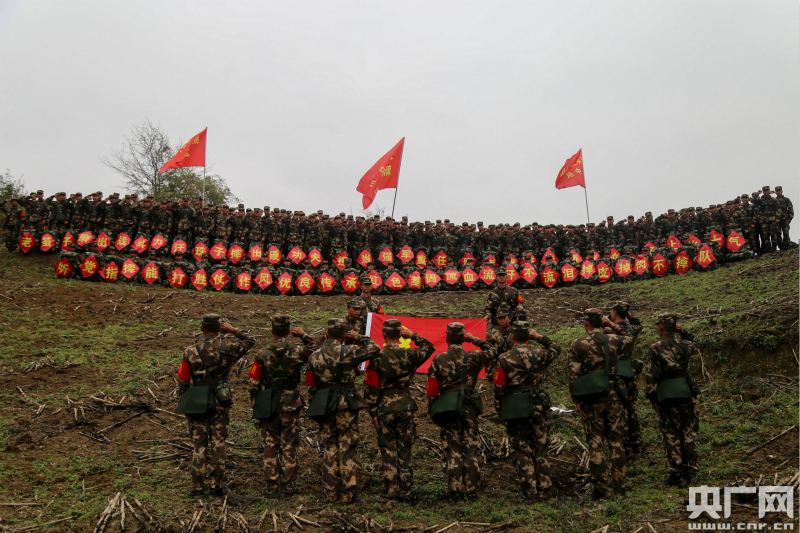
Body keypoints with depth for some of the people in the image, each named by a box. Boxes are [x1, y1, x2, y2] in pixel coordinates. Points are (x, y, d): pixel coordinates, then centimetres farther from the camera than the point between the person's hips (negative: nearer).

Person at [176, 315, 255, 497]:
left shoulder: (190, 352, -9)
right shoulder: (226, 350, -9)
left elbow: (183, 382, -4)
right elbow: (250, 340, 7)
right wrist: (233, 330, -1)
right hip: (220, 404, 0)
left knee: (199, 445, 8)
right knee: (218, 443, 8)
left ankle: (197, 487, 12)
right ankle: (217, 486, 13)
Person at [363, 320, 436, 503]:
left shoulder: (377, 358, -9)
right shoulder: (409, 355, -4)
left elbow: (371, 389, -7)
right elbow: (429, 347, 16)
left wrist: (373, 413, 0)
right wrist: (413, 335, 14)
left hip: (385, 407, -1)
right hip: (406, 405, 1)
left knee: (388, 450, 9)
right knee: (404, 450, 9)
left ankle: (392, 492, 13)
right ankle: (405, 493, 12)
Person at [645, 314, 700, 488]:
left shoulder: (655, 348, -6)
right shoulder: (684, 345, 6)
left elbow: (650, 375, -10)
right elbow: (694, 346, 33)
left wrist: (652, 398, -4)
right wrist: (684, 332, 18)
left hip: (667, 397, -3)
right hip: (687, 393, 3)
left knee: (671, 436, 4)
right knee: (689, 433, 13)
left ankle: (676, 475, 6)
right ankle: (690, 471, 13)